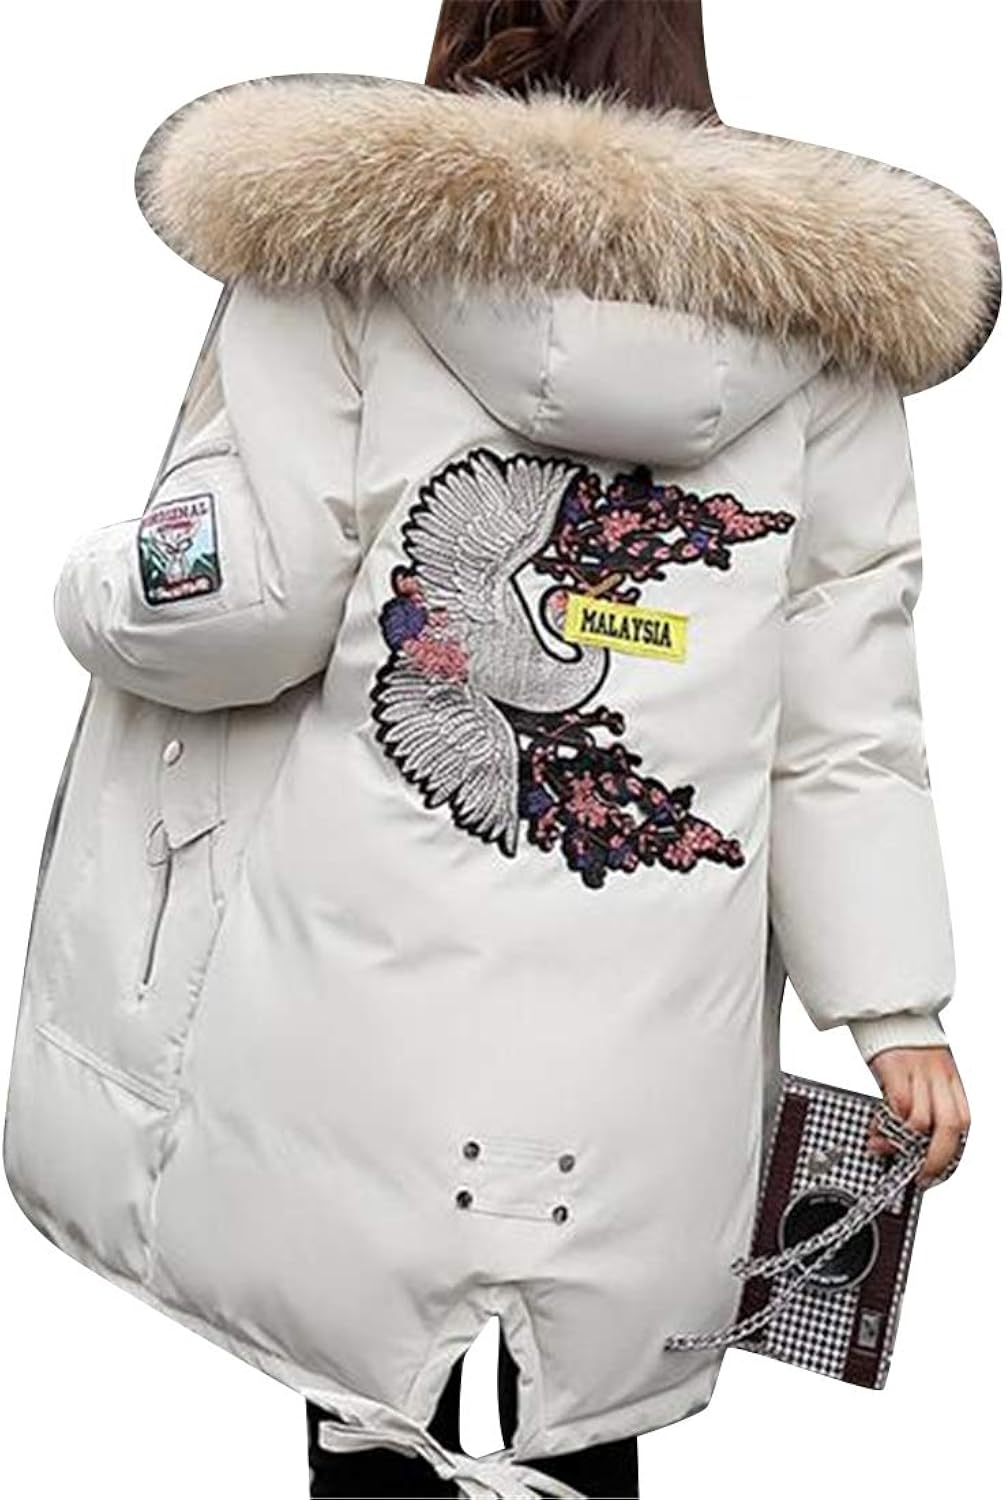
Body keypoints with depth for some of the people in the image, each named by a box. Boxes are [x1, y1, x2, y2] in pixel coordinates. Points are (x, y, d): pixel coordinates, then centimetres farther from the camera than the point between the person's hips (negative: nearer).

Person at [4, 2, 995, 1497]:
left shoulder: (348, 242, -1)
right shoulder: (824, 314, 6)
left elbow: (241, 602, -7)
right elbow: (847, 727, 3)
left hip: (367, 972, -2)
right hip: (645, 1035, 2)